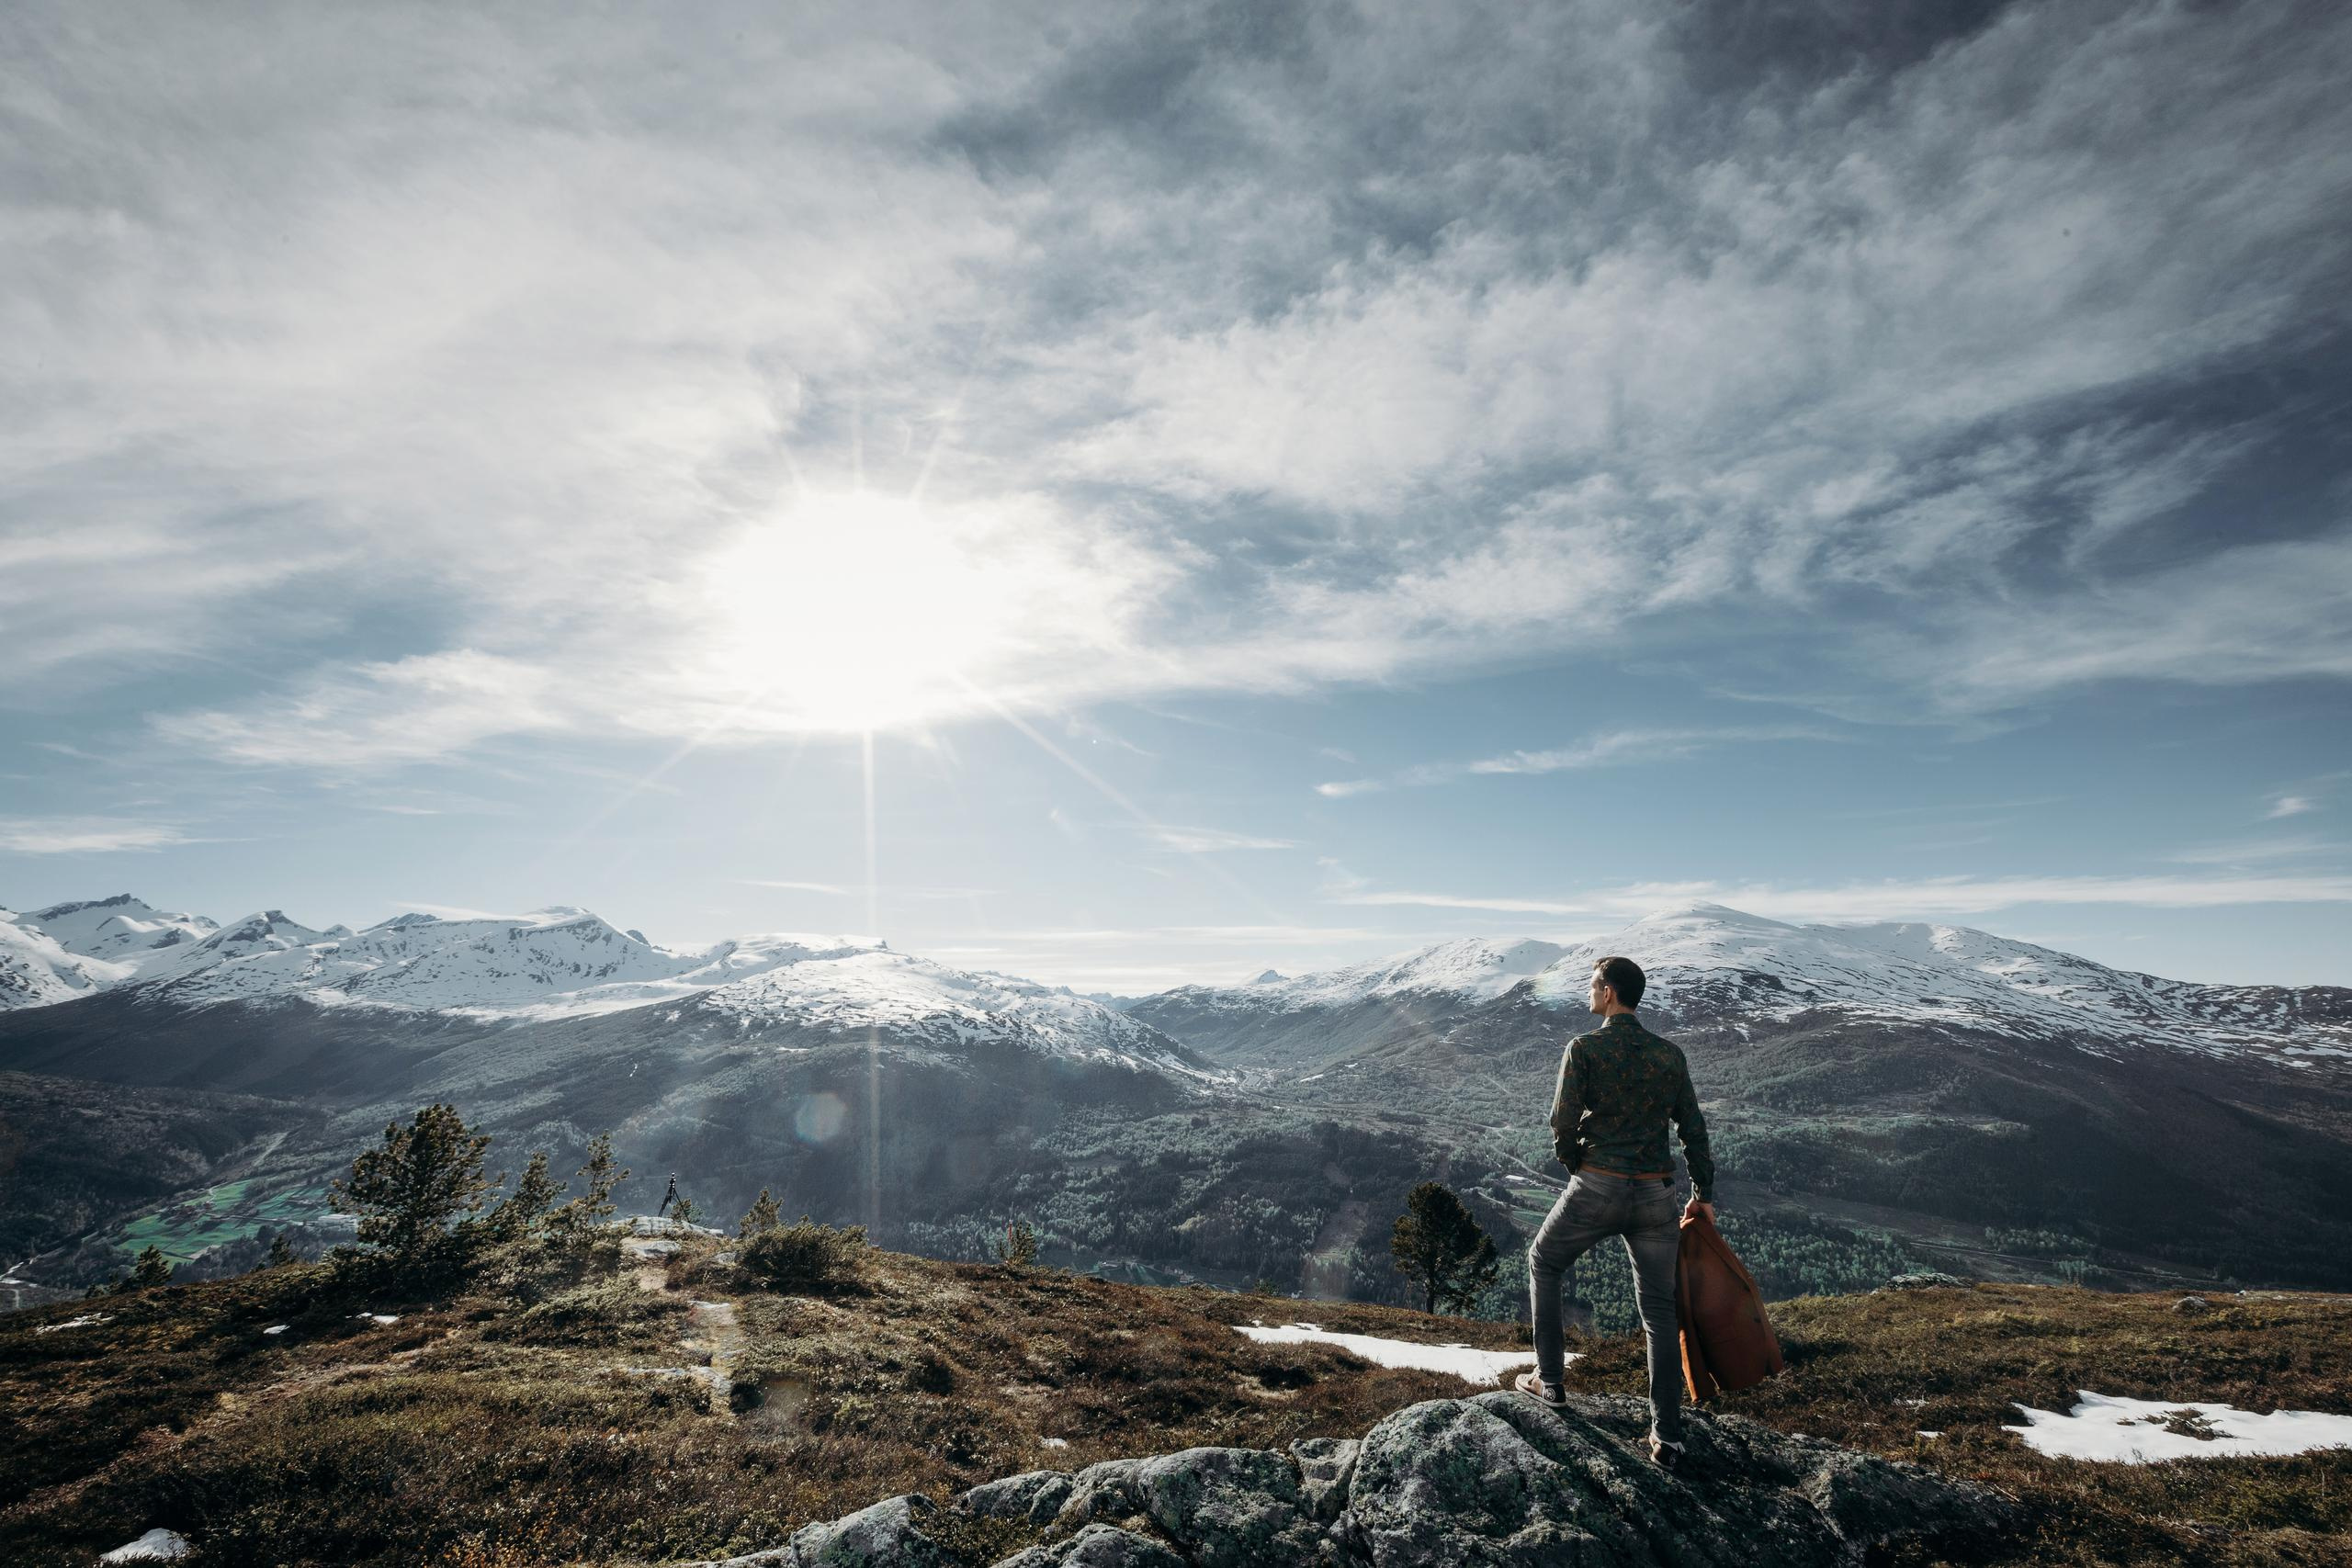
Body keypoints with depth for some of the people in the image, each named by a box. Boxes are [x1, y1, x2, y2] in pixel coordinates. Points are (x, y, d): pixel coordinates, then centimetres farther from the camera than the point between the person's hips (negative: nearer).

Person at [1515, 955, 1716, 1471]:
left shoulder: (1584, 1049, -11)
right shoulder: (1670, 1054, 3)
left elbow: (1564, 1124, -12)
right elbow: (1693, 1129, 8)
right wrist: (1703, 1192, 18)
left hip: (1595, 1192, -4)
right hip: (1656, 1196, 4)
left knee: (1544, 1264, 20)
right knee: (1659, 1309, 15)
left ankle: (1548, 1382, 24)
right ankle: (1667, 1435, 16)